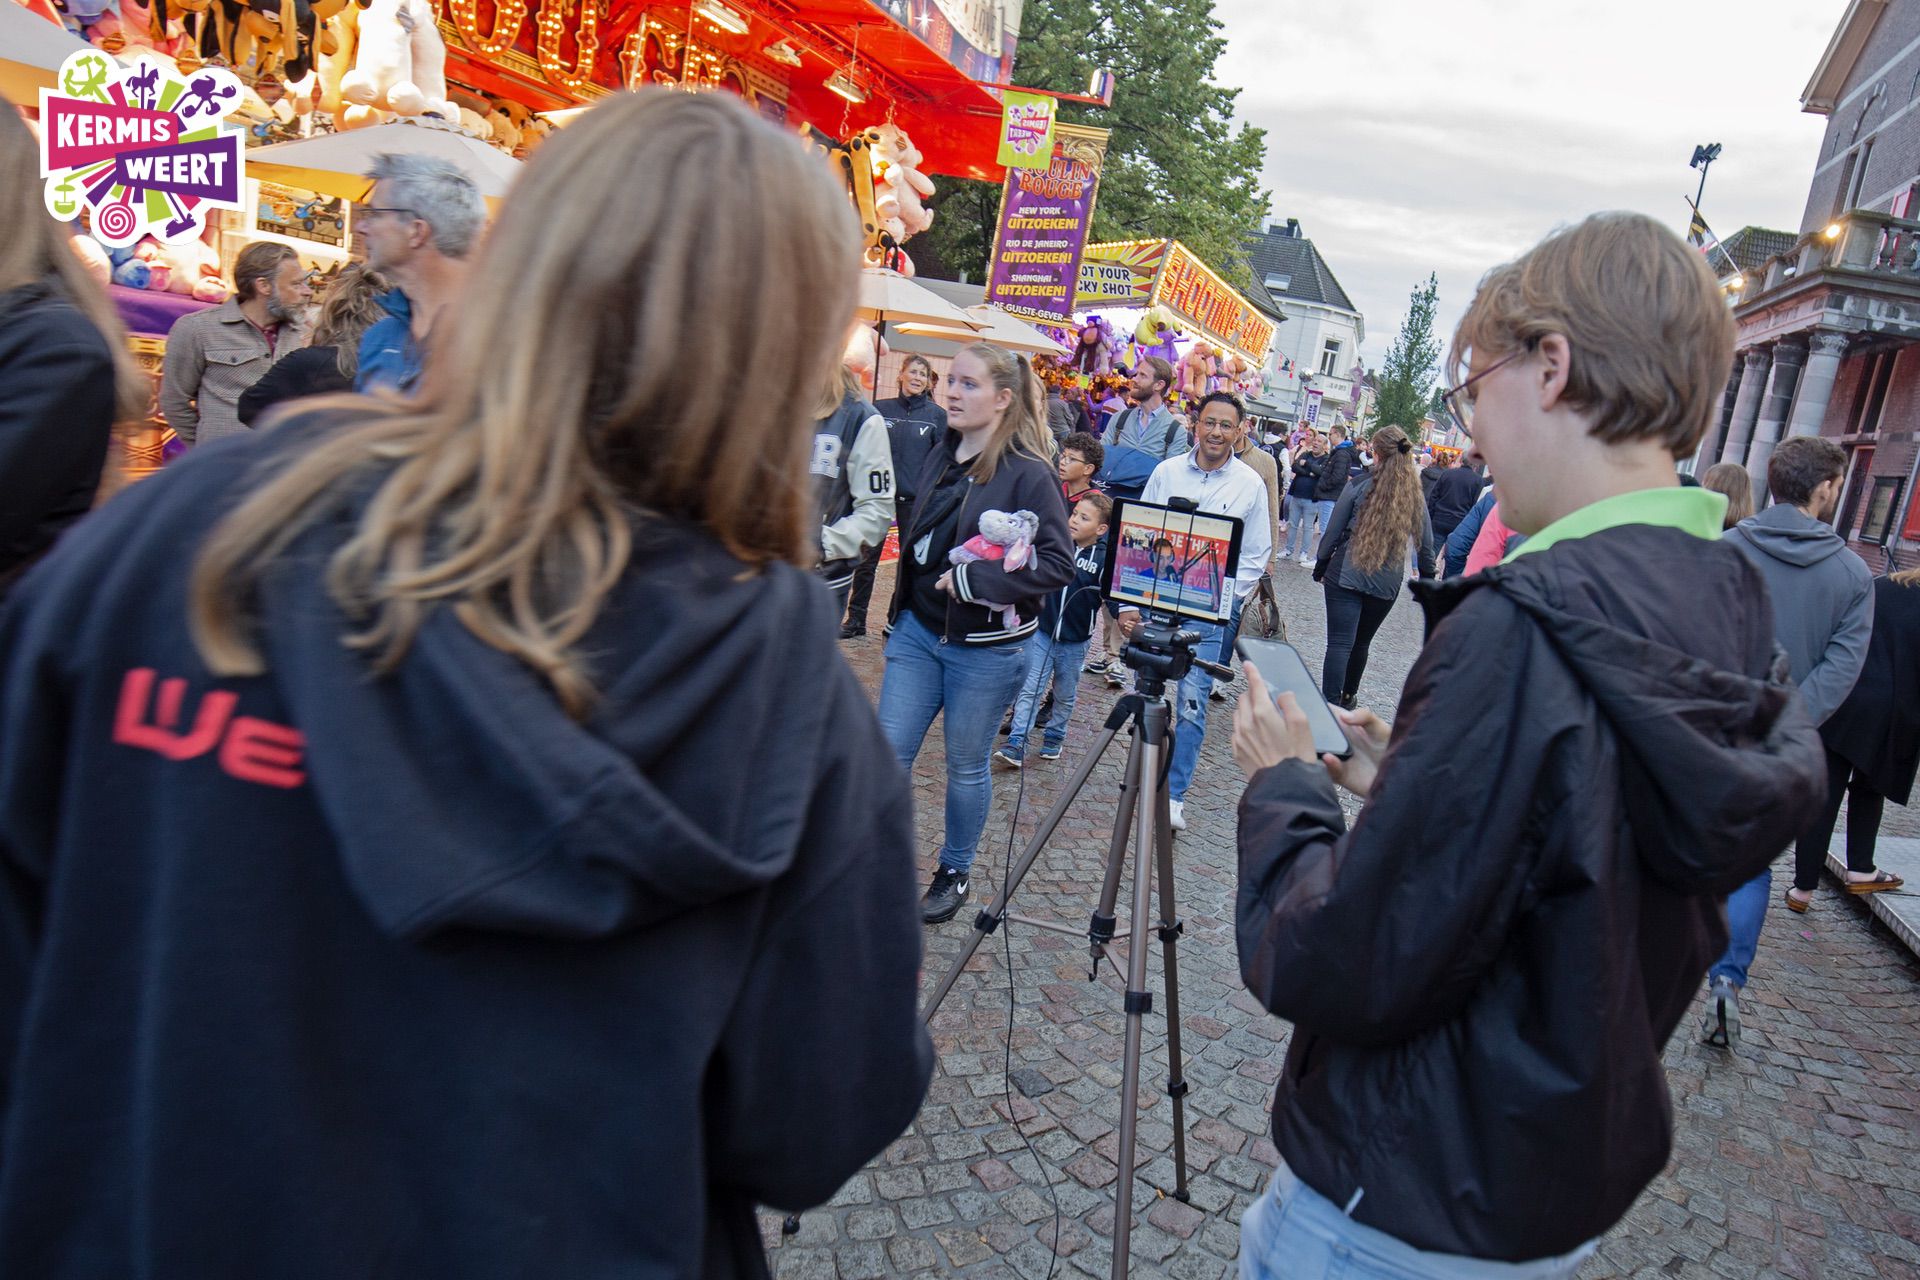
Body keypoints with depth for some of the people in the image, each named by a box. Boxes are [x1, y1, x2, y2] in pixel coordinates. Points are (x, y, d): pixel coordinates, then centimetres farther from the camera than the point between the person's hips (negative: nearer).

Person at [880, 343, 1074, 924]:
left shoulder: (1029, 474, -14)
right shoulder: (940, 456, 7)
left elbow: (1058, 563, -18)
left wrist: (974, 579, -23)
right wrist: (901, 605, 15)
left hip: (984, 647, -5)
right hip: (917, 630, 6)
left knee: (966, 765, 10)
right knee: (887, 754, 3)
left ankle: (955, 871, 31)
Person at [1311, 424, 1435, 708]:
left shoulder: (1358, 486, -6)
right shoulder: (1415, 495, 4)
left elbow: (1332, 533, -3)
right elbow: (1426, 545, 9)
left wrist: (1320, 569, 8)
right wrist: (1427, 580, 21)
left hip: (1346, 576, -4)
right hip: (1387, 584, 4)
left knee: (1339, 643, -5)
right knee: (1362, 642, 21)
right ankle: (1348, 697, 38)